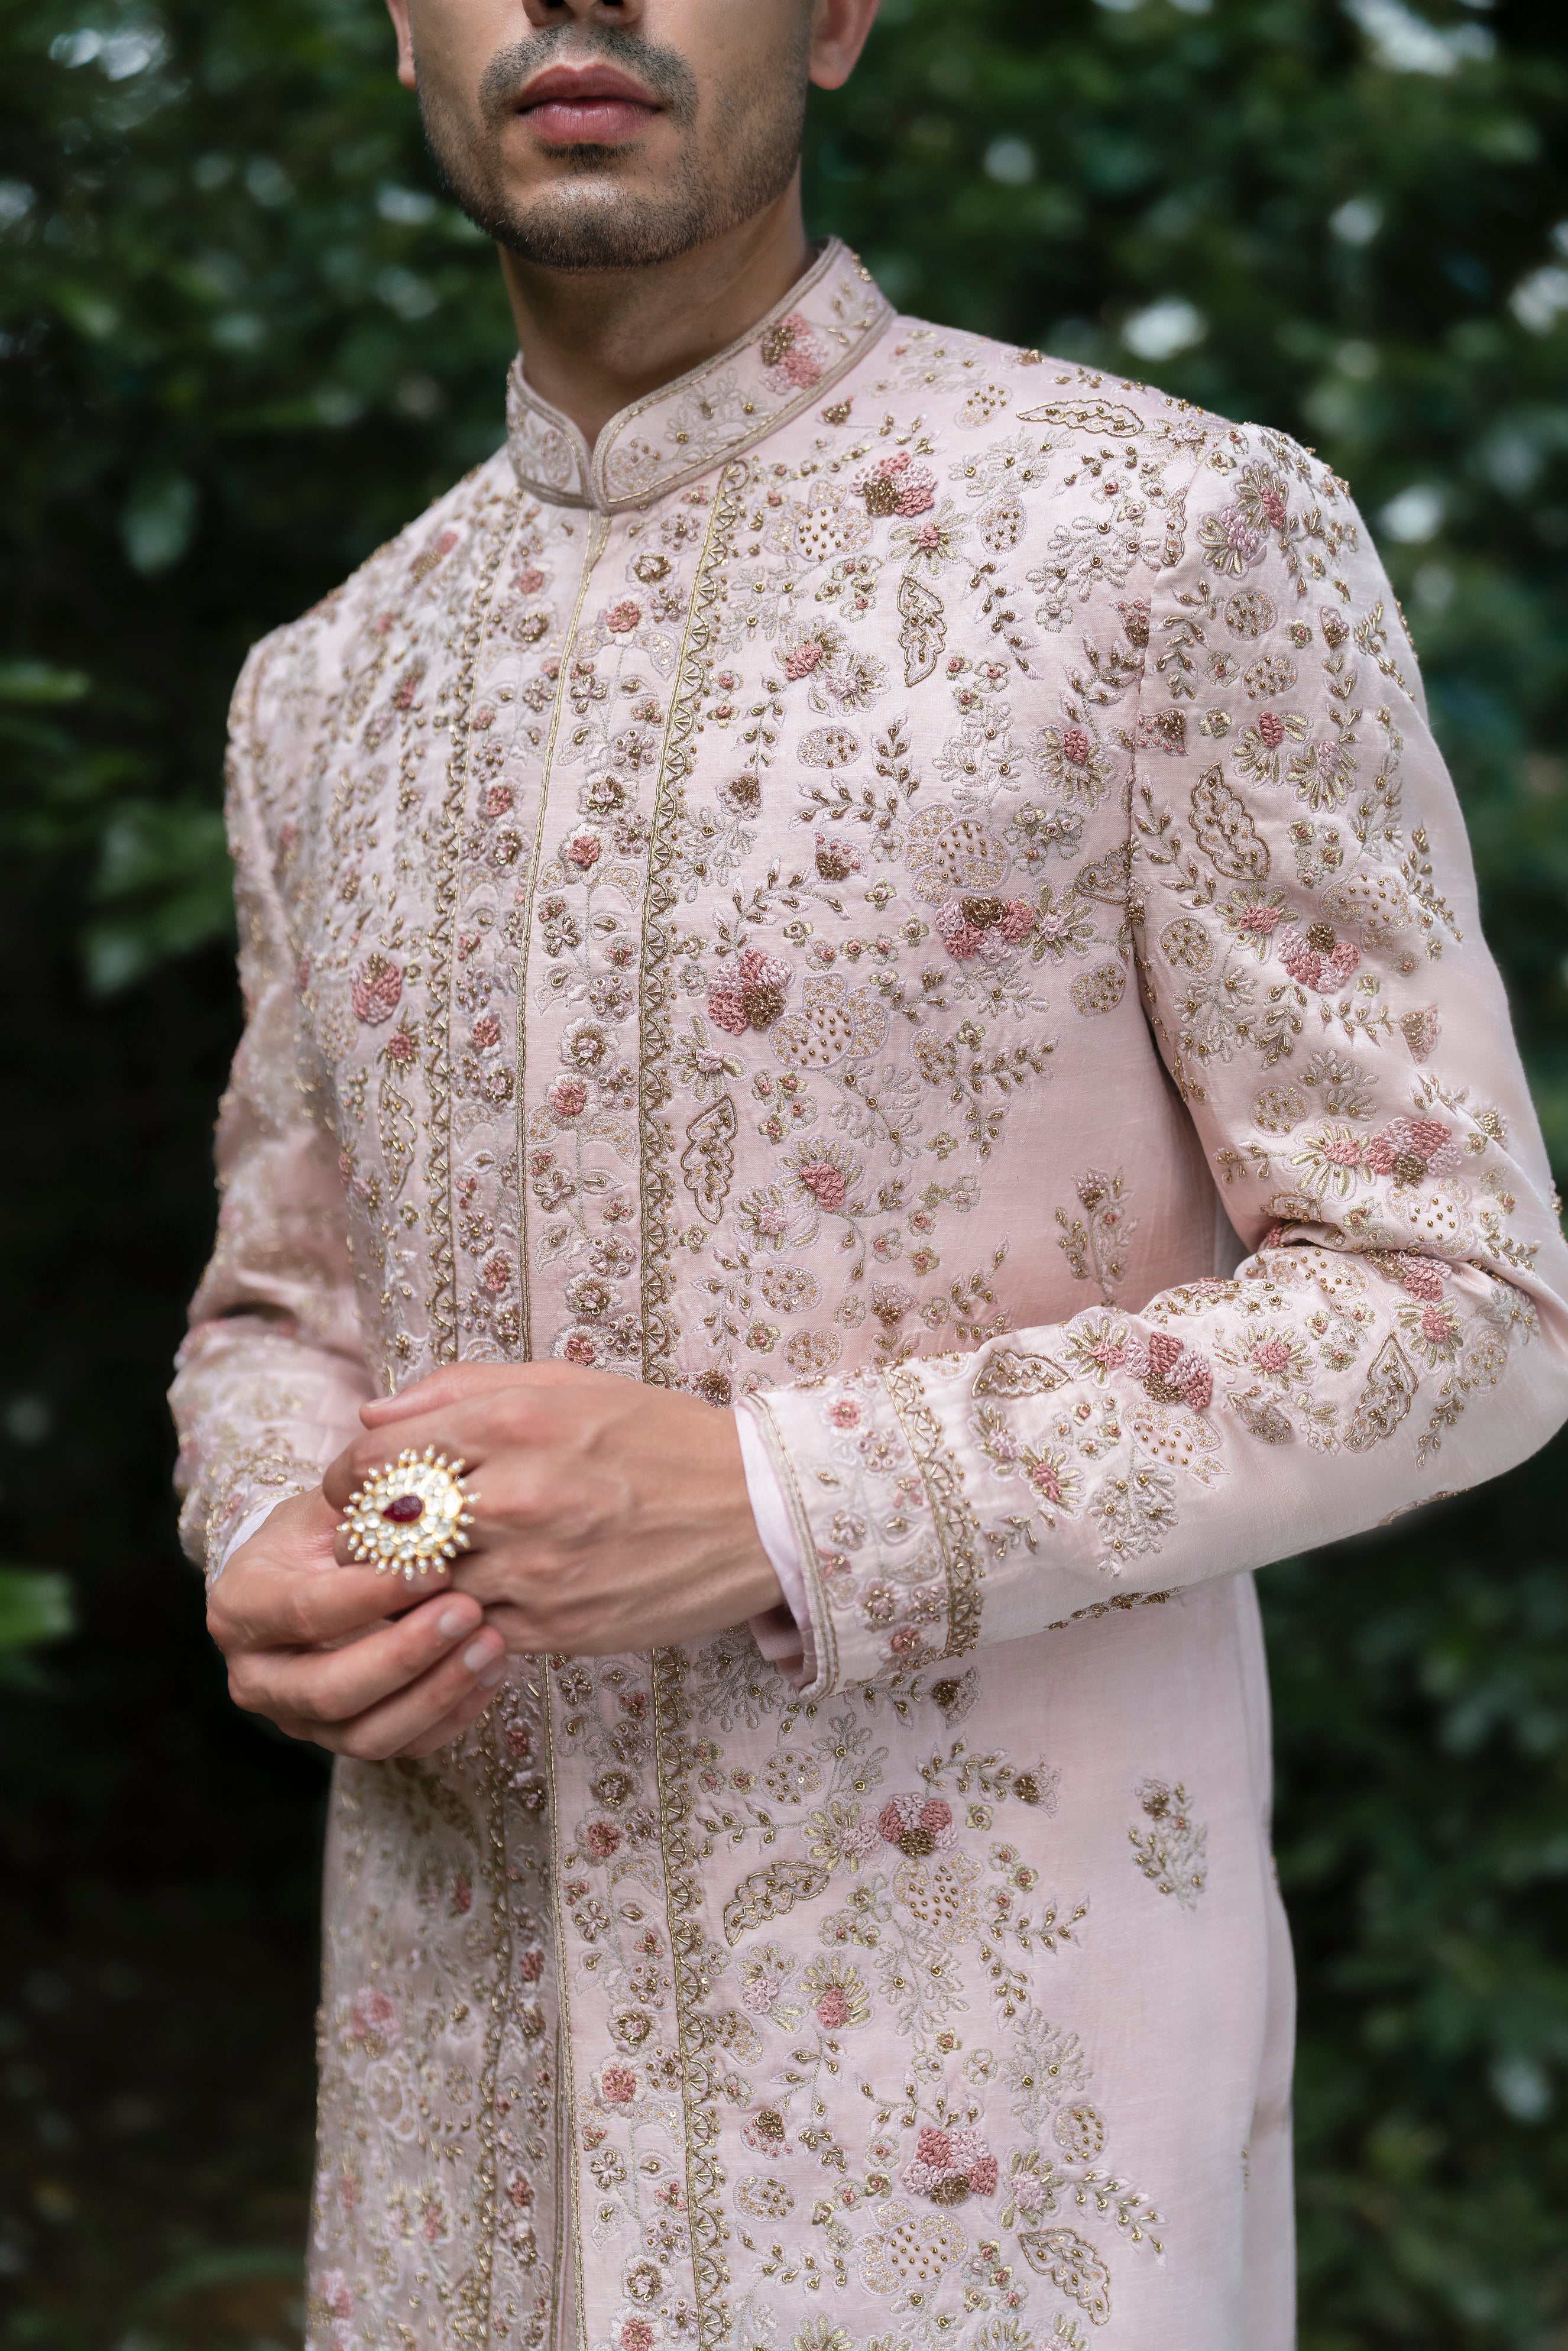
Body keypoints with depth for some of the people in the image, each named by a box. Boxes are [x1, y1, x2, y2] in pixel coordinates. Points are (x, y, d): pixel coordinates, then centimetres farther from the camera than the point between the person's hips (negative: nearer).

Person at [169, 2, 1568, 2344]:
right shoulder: (332, 684, 9)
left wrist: (773, 1504, -21)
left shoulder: (1186, 537, -9)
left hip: (994, 2057, -5)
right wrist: (274, 1565, -7)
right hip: (470, 2045, 5)